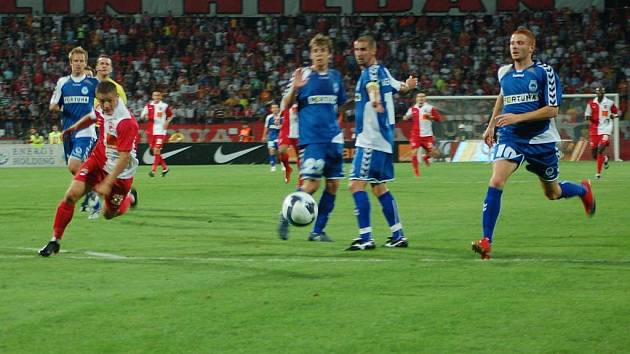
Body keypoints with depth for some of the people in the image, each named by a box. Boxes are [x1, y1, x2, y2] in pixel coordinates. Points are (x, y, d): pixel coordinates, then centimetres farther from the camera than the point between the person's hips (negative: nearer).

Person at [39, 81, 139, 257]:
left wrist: (107, 183, -30)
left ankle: (129, 196, 45)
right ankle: (55, 240, -2)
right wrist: (74, 127, 33)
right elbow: (92, 117, 18)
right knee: (71, 194, -13)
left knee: (109, 214, 11)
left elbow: (124, 157, -29)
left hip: (120, 171, -5)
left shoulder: (127, 122, -30)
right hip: (99, 159, 5)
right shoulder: (102, 110, -9)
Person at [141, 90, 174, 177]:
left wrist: (167, 122, -3)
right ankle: (164, 167, 24)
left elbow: (171, 115, 15)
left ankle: (153, 170, -13)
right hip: (151, 131, 4)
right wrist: (145, 116, -15)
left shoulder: (165, 106, 2)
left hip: (161, 131, -4)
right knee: (154, 151, 8)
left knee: (157, 150, -14)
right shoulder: (148, 106, 8)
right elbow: (142, 116, 8)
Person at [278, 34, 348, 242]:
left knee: (333, 184, 1)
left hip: (333, 138, 5)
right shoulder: (303, 75, -2)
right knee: (311, 184, -15)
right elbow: (286, 105, -3)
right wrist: (294, 88, -21)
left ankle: (318, 230, 10)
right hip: (311, 138, -5)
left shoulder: (335, 76, 11)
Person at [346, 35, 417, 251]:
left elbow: (373, 86, -38)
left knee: (357, 184, -14)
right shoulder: (383, 72, 14)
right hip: (383, 140, 10)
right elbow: (400, 87, 31)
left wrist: (376, 101, -58)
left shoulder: (371, 72, -13)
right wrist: (407, 85, 52)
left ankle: (366, 238, -19)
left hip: (371, 140, -10)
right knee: (379, 187, 16)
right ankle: (398, 236, 20)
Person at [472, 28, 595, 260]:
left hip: (541, 139, -2)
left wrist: (518, 117, -22)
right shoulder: (504, 73, 6)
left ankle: (583, 190, 51)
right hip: (510, 137, 2)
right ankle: (486, 242, -24)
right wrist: (491, 125, 26)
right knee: (496, 182, -23)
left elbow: (552, 110, -15)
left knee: (552, 193, 15)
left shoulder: (544, 72, -9)